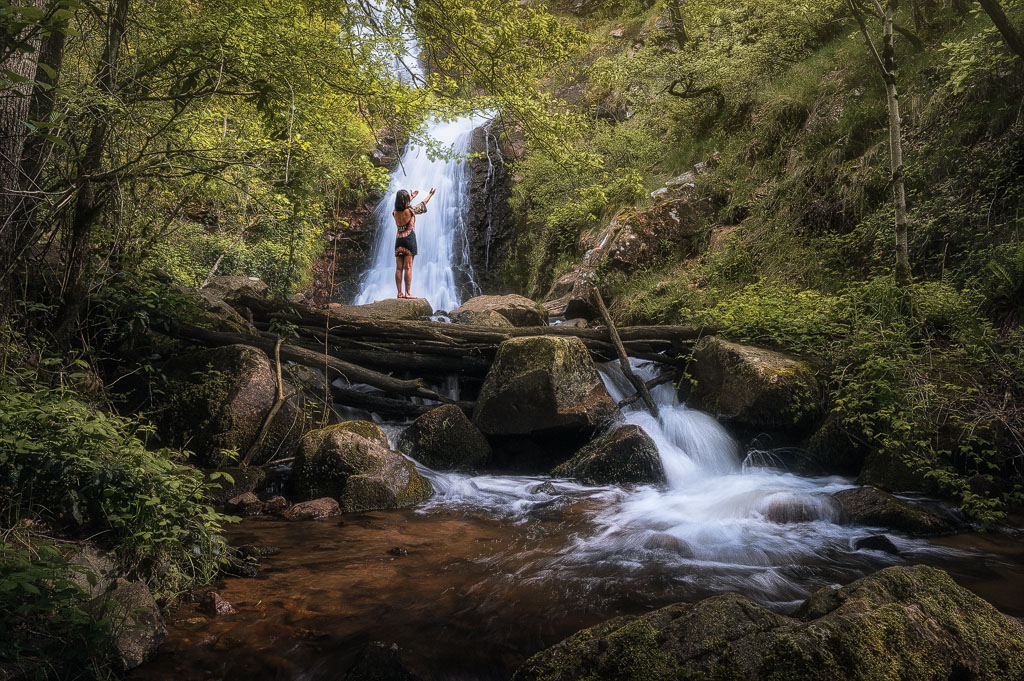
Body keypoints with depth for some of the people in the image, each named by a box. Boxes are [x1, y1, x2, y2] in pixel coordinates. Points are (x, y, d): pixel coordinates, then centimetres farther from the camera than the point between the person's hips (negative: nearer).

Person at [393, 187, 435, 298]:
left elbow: (402, 207, 29)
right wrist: (430, 195, 25)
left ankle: (400, 293, 3)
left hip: (399, 240, 5)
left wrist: (411, 198, 43)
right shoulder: (410, 211, -8)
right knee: (408, 267, -7)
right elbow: (423, 204, 9)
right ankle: (408, 292, -9)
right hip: (409, 239, -5)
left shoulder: (395, 212, 5)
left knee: (399, 268, 3)